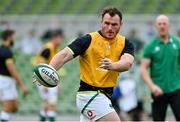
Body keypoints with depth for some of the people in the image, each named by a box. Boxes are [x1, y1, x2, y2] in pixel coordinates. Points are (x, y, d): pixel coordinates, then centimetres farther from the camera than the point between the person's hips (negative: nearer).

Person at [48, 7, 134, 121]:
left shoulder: (125, 43, 3)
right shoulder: (88, 40, -8)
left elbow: (127, 63, -18)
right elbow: (64, 55, -18)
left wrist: (112, 66, -40)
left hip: (105, 95, 6)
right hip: (89, 94, -6)